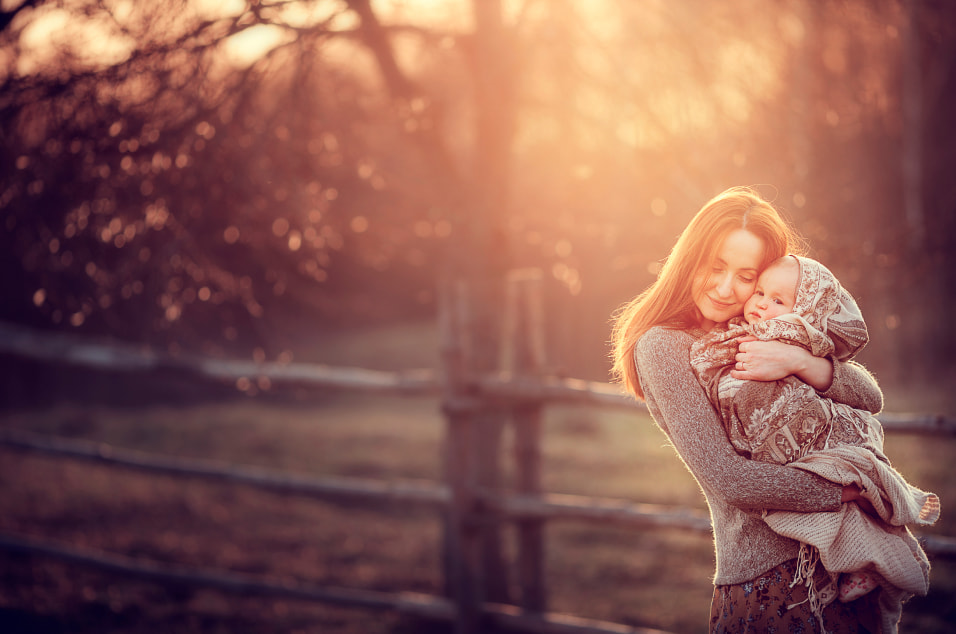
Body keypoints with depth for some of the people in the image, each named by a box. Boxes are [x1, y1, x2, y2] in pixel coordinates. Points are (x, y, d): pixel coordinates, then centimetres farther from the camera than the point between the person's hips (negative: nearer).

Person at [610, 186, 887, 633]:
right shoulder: (664, 348, -9)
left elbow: (870, 398, 2)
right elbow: (727, 478, -17)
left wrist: (799, 361, -17)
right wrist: (846, 491, -13)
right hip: (771, 574, -6)